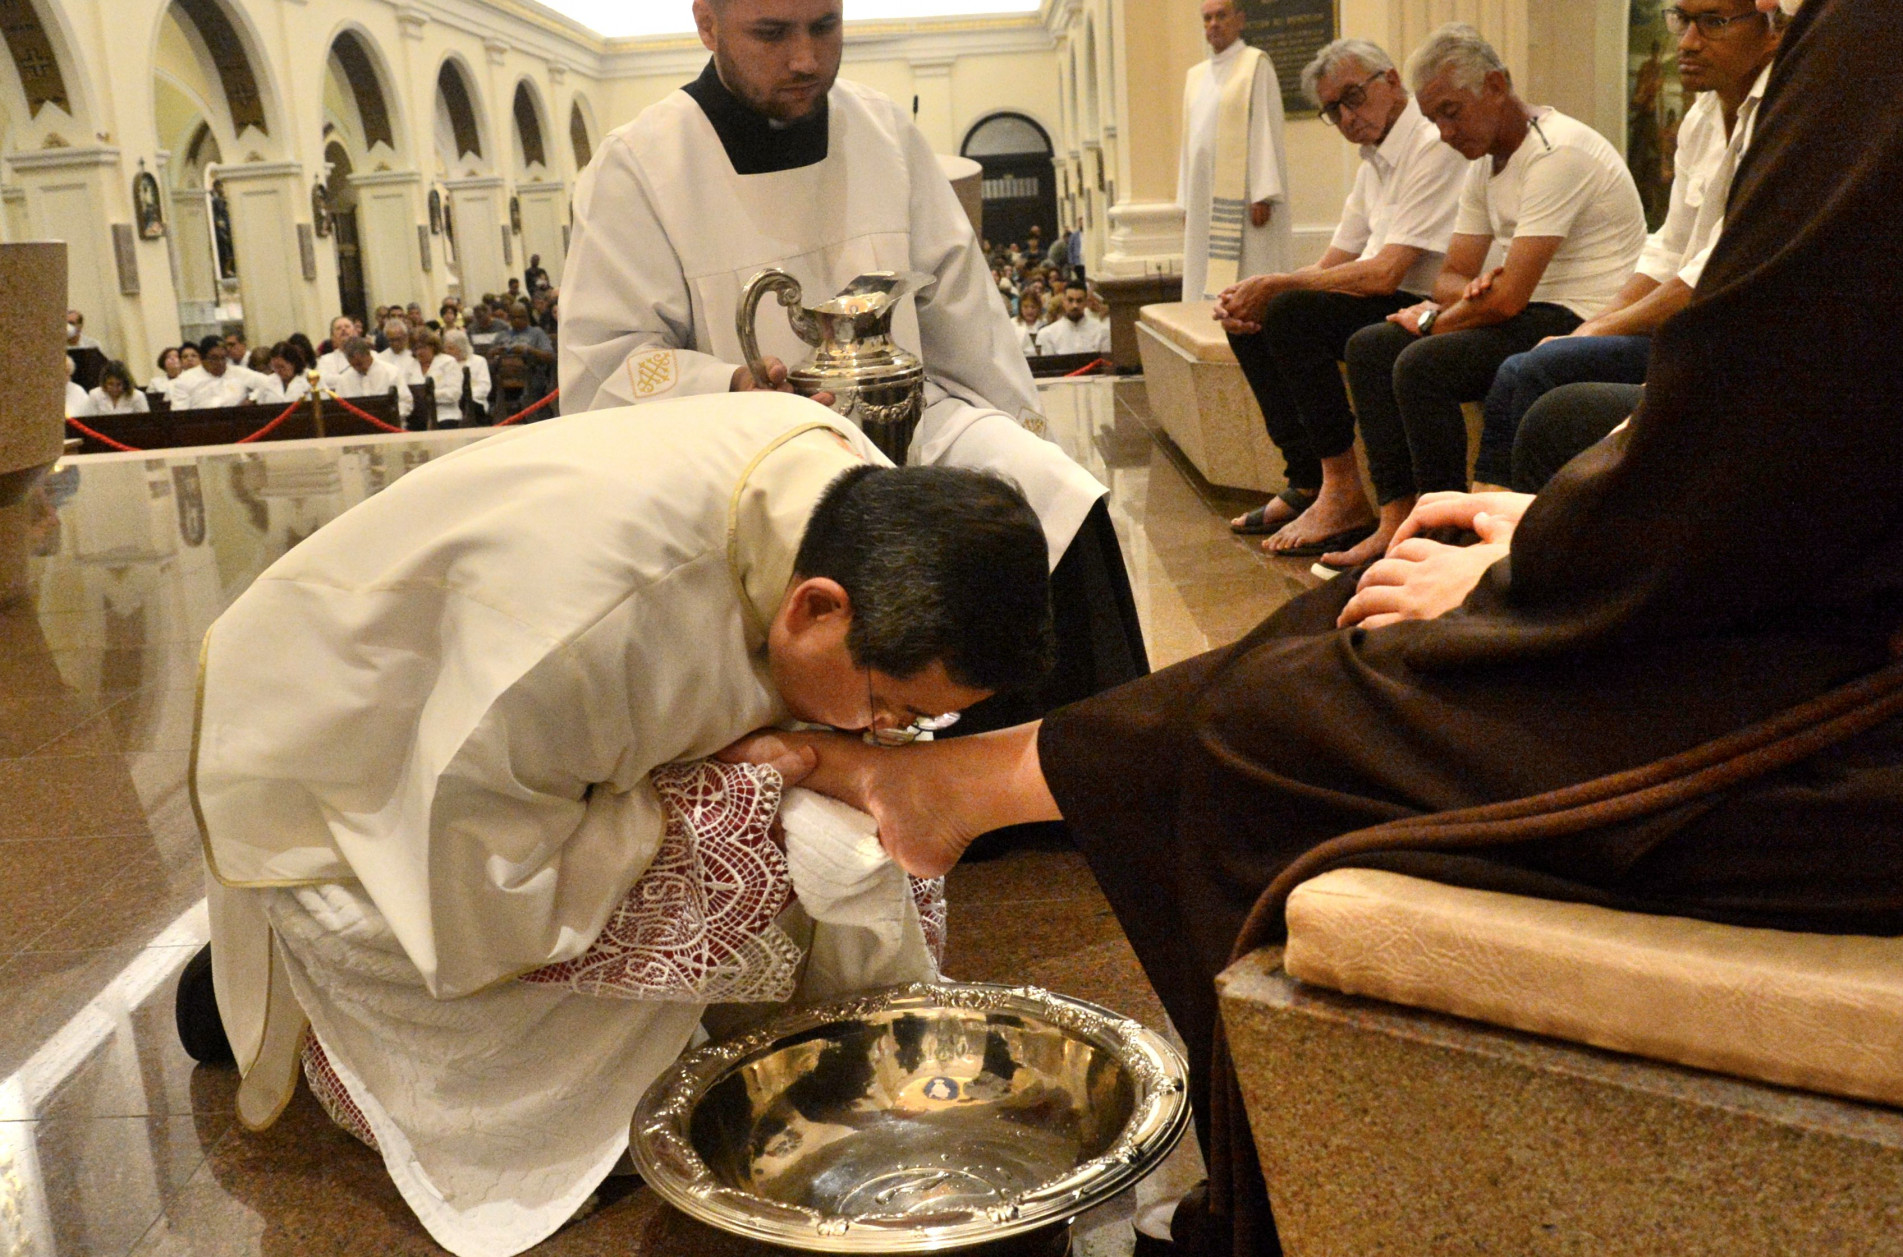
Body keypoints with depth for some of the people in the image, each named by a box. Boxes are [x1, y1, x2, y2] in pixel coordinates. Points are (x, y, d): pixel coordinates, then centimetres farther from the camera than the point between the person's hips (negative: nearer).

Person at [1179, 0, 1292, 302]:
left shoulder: (1256, 64, 0)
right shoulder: (1196, 76, 19)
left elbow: (1266, 129, -8)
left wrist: (1262, 195, -17)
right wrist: (1185, 203, 13)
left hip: (1243, 194, -6)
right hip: (1205, 197, 6)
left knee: (1247, 282, -9)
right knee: (1207, 280, 2)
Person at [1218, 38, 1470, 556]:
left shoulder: (1434, 147, -15)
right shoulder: (1375, 163, 16)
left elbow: (1384, 274, -23)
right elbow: (1330, 267, 14)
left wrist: (1275, 285, -17)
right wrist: (1248, 296, -4)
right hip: (1385, 302, 10)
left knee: (1292, 314, -26)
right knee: (1248, 324, 2)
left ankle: (1345, 496, -20)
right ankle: (1307, 484, -1)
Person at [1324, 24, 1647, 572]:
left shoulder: (1558, 152, -19)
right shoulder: (1485, 163, 12)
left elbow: (1508, 297, -23)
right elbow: (1451, 277, 14)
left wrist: (1433, 320, -6)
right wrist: (1472, 291, -11)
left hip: (1581, 325, -10)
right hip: (1530, 317, 10)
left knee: (1422, 363, -27)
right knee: (1370, 346, 0)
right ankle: (1397, 521, -7)